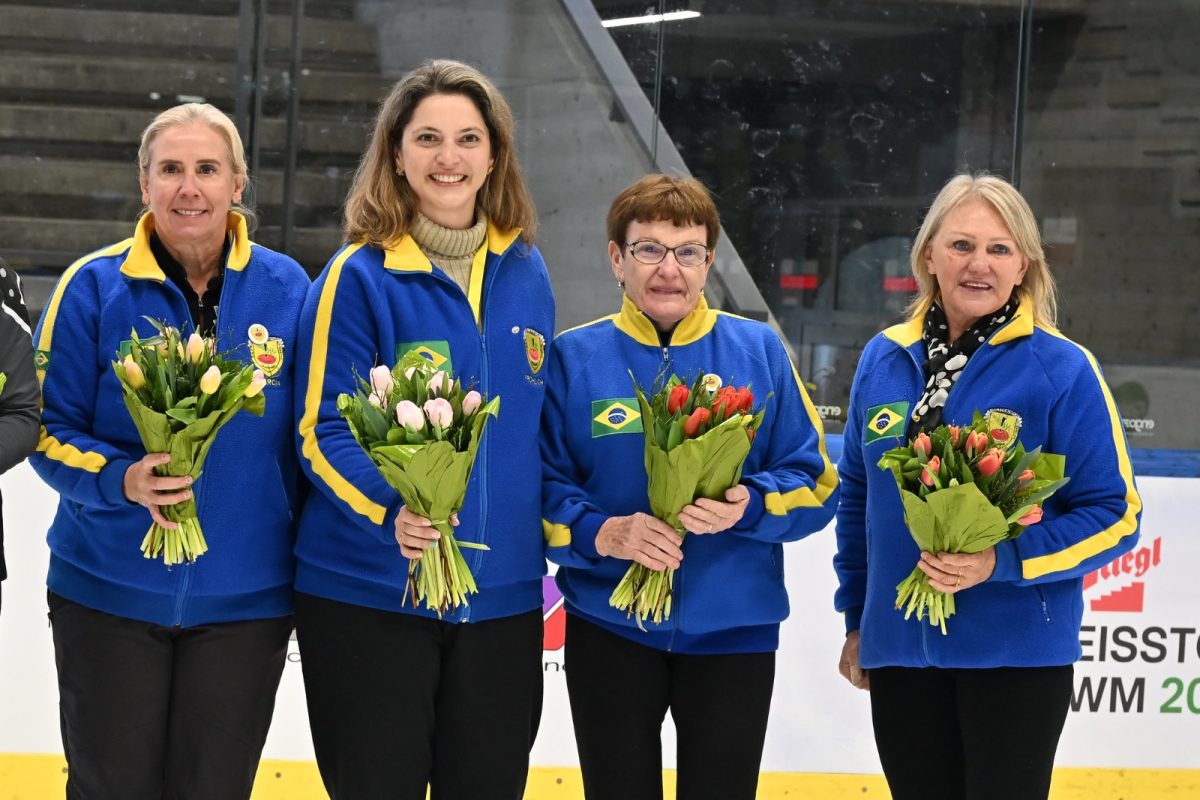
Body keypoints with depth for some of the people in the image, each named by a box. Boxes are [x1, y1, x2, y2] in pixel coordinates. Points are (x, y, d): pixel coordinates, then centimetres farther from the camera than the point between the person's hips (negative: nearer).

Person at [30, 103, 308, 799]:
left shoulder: (285, 289, 1)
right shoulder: (95, 287, -4)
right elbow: (50, 430, -4)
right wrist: (124, 480, -22)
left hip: (244, 599, 1)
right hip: (112, 595, -1)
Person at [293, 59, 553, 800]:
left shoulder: (525, 271, 8)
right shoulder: (361, 277, -8)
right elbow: (325, 431, -12)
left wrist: (550, 528, 13)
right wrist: (391, 510, -28)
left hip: (502, 593, 5)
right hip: (370, 592, -4)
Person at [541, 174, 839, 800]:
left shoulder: (758, 352, 2)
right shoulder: (575, 358, 0)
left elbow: (816, 483, 0)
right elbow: (541, 487, -4)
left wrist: (748, 507, -20)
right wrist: (601, 534, -22)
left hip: (733, 629, 0)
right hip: (611, 629, 0)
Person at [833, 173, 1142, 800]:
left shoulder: (1060, 369, -8)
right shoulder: (884, 360, 6)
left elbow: (1113, 513, -7)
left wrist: (1003, 561, -20)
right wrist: (857, 617, 18)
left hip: (1015, 651, -4)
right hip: (899, 649, 4)